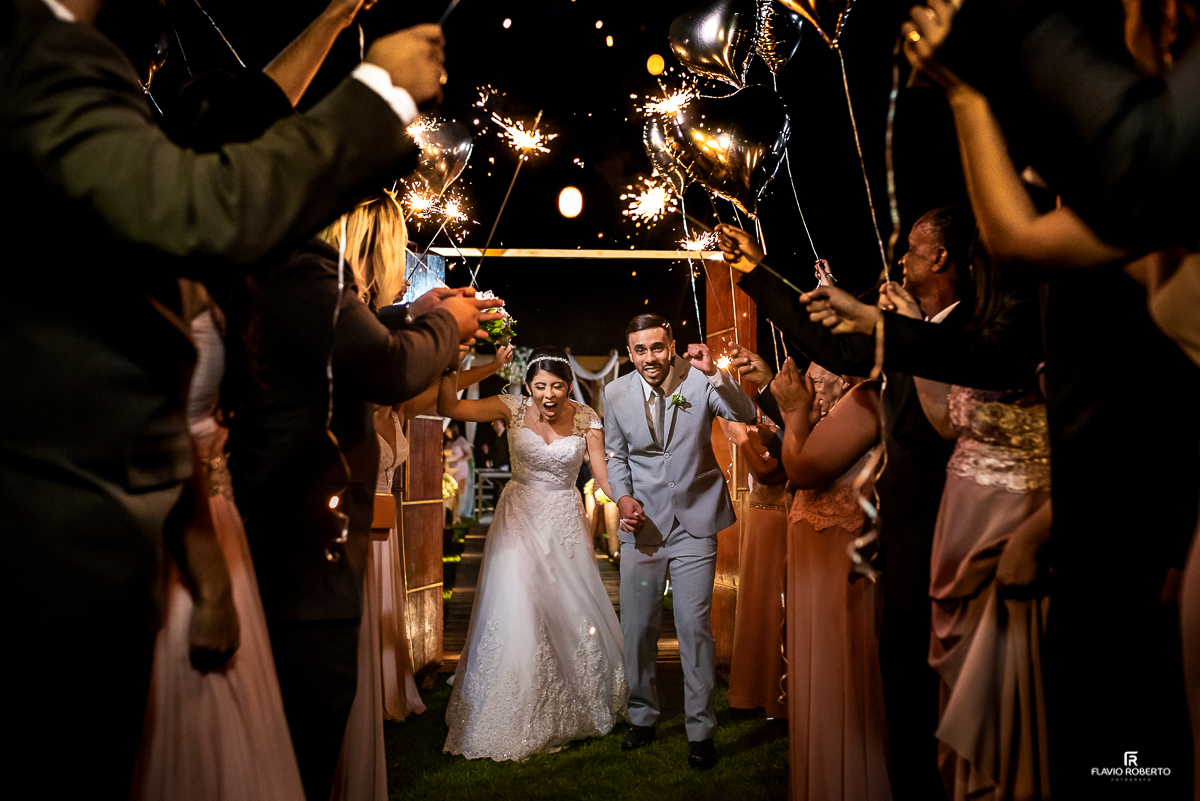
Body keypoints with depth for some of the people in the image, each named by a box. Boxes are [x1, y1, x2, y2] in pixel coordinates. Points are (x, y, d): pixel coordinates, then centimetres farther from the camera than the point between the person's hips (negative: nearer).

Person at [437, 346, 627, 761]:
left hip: (565, 524, 1)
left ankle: (575, 709, 35)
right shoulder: (513, 409, -9)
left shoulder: (585, 417, -7)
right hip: (519, 520, -1)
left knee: (571, 612, 9)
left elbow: (604, 472, -12)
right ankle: (514, 721, 18)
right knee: (517, 614, -1)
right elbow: (448, 407, -17)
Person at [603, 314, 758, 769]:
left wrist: (714, 373, -29)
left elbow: (746, 416, -17)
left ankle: (700, 731, 15)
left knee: (695, 627, -1)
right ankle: (642, 718, 30)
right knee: (637, 628, 9)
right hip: (642, 524, 3)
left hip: (694, 523, -2)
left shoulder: (698, 380, -5)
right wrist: (622, 496, -3)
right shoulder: (616, 394, 2)